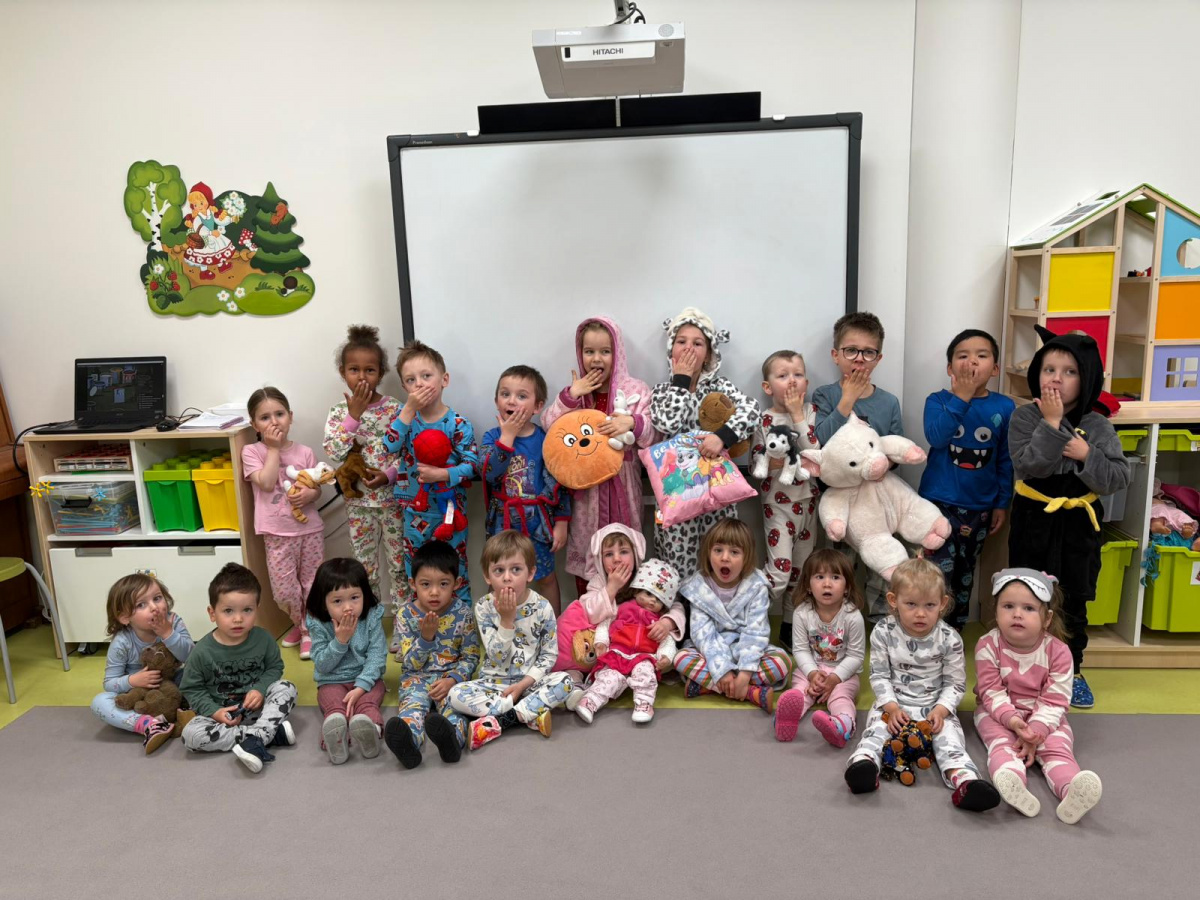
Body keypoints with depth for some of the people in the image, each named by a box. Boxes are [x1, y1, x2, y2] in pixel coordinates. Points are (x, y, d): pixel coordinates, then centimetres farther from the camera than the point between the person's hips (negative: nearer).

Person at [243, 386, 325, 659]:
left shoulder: (305, 452, 3)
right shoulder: (251, 452, -3)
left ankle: (309, 630, 28)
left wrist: (309, 495, -16)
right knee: (284, 589, 2)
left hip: (310, 528, 2)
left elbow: (316, 489, 7)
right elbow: (267, 483, -16)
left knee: (313, 584, 9)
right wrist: (274, 449, -12)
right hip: (277, 533, -1)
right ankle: (299, 624, 30)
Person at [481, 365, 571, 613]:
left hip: (537, 521, -1)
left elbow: (559, 483, -3)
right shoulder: (493, 437, -4)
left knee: (546, 577, 12)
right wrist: (507, 436, -22)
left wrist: (561, 523, -5)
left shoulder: (545, 439, -6)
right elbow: (488, 472, -22)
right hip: (502, 522, 1)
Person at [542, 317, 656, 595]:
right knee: (583, 550, 10)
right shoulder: (575, 392, 6)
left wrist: (633, 423, -25)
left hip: (622, 486, -2)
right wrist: (570, 395, -11)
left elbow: (652, 436, -5)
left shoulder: (636, 390, -2)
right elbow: (549, 428, -1)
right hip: (584, 486, 2)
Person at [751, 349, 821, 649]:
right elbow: (756, 463, -4)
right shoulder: (764, 421, -7)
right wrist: (771, 463, -25)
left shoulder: (810, 412, -1)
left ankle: (789, 629, 28)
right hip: (777, 503, -3)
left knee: (800, 571, 13)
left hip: (807, 501, 3)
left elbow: (815, 452, -15)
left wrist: (797, 415, -16)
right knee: (779, 572, -11)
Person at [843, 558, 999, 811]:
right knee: (877, 726, -27)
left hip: (935, 707, 0)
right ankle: (863, 764, -51)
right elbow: (879, 676, -3)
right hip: (893, 704, 0)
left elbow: (955, 683, -1)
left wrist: (940, 711, -17)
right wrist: (891, 707, -16)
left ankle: (964, 780, -48)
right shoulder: (883, 633, -7)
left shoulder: (949, 639, -8)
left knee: (949, 735, -26)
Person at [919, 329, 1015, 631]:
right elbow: (936, 437, -26)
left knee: (965, 573, 16)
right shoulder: (938, 400, -7)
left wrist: (1002, 504, 3)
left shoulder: (1004, 408, -1)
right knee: (940, 573, -10)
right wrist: (961, 397, -29)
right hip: (940, 502, -3)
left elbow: (1006, 460, 5)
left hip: (980, 507, 3)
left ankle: (954, 634, 31)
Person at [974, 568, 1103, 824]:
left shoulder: (1058, 651, -13)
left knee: (1057, 745, -26)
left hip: (1043, 717, 2)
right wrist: (1012, 720, -34)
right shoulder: (988, 646, -15)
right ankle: (1011, 784, -59)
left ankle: (1072, 790, -52)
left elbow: (1054, 701, -15)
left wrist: (1036, 730, -29)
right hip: (999, 714, -1)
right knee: (1002, 742, -29)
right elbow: (992, 693, -16)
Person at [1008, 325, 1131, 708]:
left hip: (1078, 523, 2)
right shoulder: (1025, 418, -8)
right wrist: (1051, 424, -24)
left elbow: (1118, 478, -6)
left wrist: (1088, 456, -21)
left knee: (1074, 601, 14)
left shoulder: (1097, 426, -2)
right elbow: (1028, 467, -21)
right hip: (1035, 521, -2)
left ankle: (1071, 671, 30)